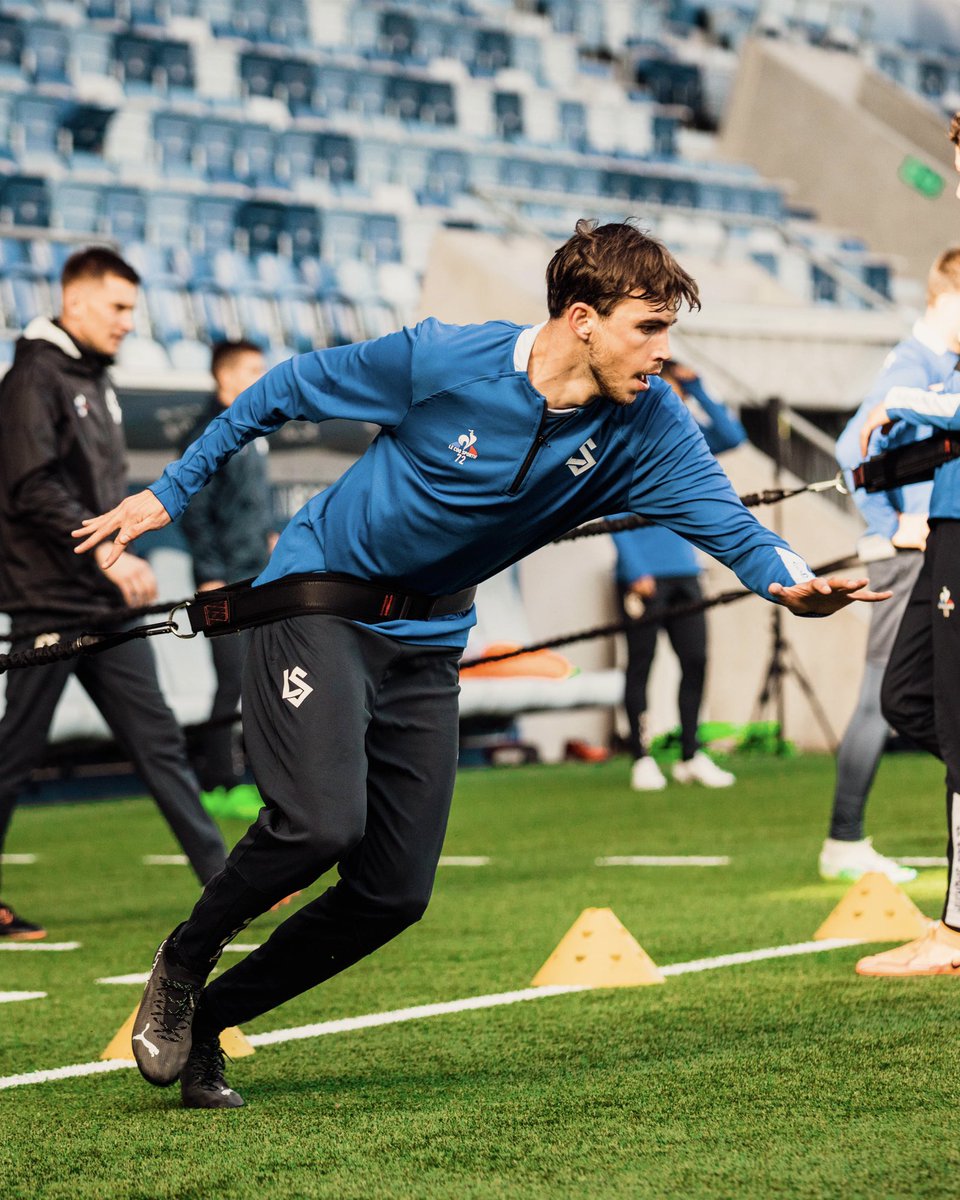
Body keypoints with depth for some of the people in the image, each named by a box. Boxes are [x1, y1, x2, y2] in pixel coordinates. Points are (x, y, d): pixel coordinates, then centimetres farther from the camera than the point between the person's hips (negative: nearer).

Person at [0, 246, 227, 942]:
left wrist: (127, 563, 12)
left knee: (158, 739, 4)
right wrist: (104, 551, -24)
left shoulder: (97, 381, 17)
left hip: (106, 607, 8)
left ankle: (224, 879, 2)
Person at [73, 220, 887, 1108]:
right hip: (319, 605, -5)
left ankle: (205, 1019, 17)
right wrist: (170, 492, -1)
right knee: (323, 823, -26)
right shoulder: (445, 361, -20)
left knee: (395, 893, -1)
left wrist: (793, 581, -44)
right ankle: (181, 965, 2)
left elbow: (724, 519, -21)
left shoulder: (644, 427, -11)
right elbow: (288, 390, -6)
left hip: (427, 643, 5)